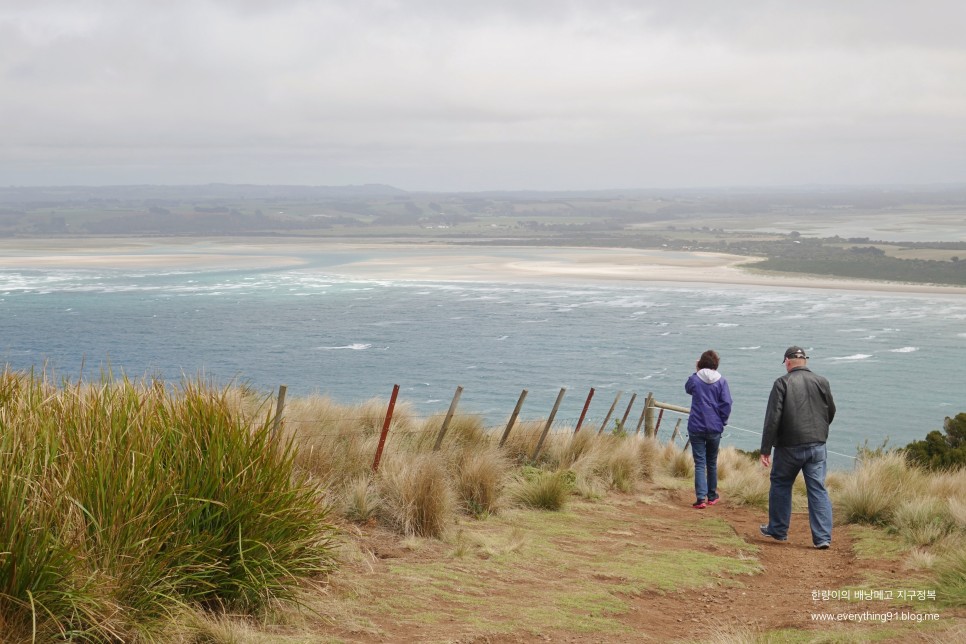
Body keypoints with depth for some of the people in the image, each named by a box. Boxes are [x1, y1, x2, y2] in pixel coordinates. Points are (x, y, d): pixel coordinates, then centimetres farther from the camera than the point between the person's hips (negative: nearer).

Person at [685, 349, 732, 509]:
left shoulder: (694, 379, -5)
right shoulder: (721, 382, -4)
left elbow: (688, 388, 17)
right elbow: (727, 403, -7)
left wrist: (696, 372, 15)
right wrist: (722, 421, 6)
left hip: (696, 428, -1)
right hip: (715, 428, 1)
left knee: (699, 463, -1)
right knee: (712, 463, 17)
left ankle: (701, 498, -12)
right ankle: (712, 496, 26)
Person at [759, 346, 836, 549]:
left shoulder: (782, 383, -7)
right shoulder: (821, 382, 4)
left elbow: (772, 418, -11)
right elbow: (831, 412, 14)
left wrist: (766, 449, -9)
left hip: (789, 447, -3)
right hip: (817, 446, 3)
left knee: (780, 485, 16)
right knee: (818, 489, 3)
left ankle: (778, 530, 25)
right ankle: (823, 537, -3)